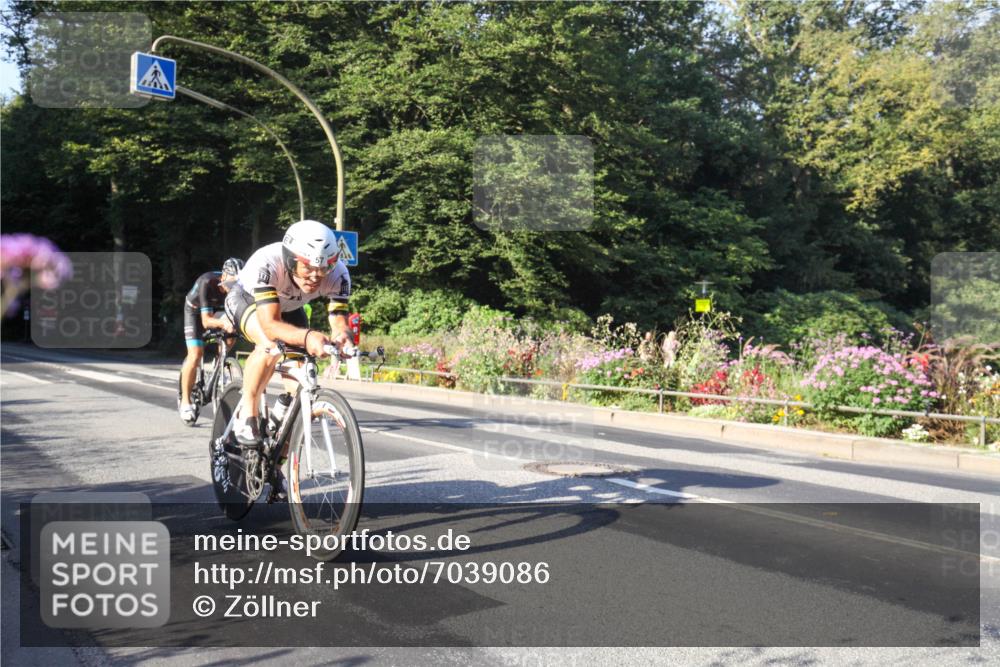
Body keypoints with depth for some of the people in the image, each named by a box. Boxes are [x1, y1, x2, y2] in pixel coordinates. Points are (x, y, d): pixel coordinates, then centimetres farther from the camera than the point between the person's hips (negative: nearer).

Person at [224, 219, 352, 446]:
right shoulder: (267, 264, -44)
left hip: (288, 307, 4)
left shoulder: (337, 274, -33)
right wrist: (307, 336, -71)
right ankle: (247, 415, -15)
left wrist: (341, 336, -60)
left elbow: (339, 320, -35)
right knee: (270, 346, -35)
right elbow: (270, 325, -52)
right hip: (246, 299, -4)